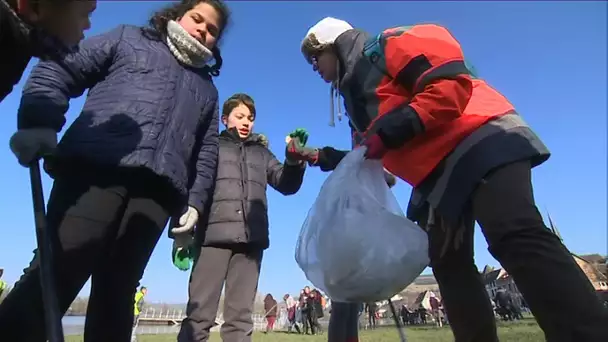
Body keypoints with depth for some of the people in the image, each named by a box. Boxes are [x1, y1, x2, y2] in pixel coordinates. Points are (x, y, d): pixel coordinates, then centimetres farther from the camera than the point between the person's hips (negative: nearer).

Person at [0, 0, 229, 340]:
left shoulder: (207, 89, 30)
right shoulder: (128, 39, 21)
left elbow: (207, 152, 24)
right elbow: (57, 71, 12)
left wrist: (195, 201, 10)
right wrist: (39, 124, -6)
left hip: (158, 187, 3)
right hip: (96, 167, -2)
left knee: (117, 288, -1)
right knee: (58, 269, -12)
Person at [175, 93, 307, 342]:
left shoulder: (261, 153, 22)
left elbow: (286, 185, 12)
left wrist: (294, 160, -9)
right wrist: (181, 231, -5)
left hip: (251, 239, 3)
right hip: (214, 235, -2)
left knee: (240, 315, 4)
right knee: (199, 311, -4)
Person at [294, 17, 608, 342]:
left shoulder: (387, 46, -5)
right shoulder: (355, 90, 21)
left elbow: (451, 84, -20)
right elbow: (369, 157, 25)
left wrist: (391, 129, -24)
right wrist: (323, 157, 18)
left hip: (479, 143, -9)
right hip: (437, 175, 10)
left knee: (515, 237, -29)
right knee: (447, 263, 5)